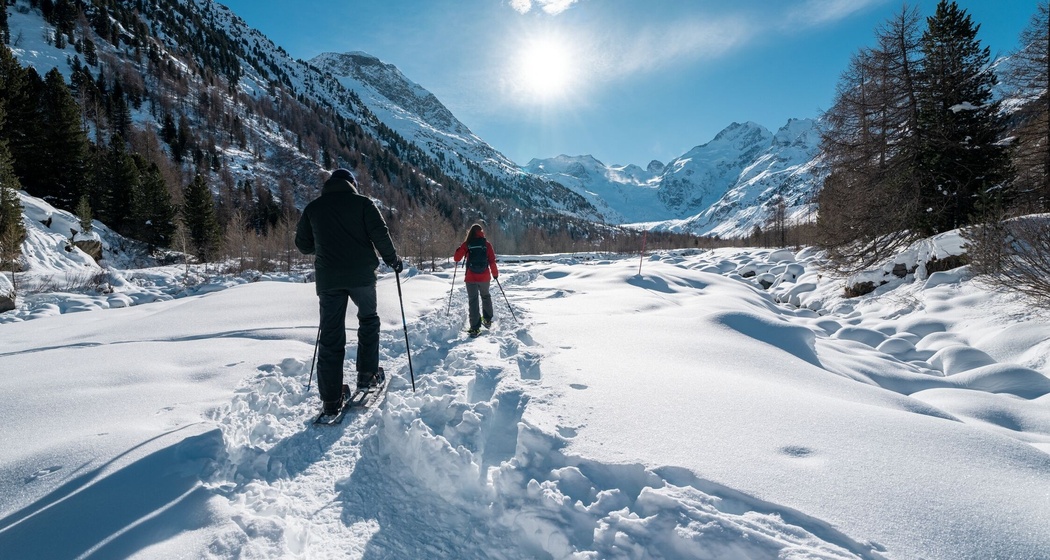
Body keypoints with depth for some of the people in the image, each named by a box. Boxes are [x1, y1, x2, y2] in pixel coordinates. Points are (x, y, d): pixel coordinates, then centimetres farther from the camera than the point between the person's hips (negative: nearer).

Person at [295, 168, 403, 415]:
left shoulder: (312, 208, 11)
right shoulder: (363, 203, 3)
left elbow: (303, 245, 16)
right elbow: (380, 234, -6)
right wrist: (393, 260, 8)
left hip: (328, 279, 2)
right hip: (361, 275, -2)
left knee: (330, 334, 4)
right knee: (368, 320, 21)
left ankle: (331, 399, 4)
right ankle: (367, 374, 16)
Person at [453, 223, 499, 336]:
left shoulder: (467, 244, -3)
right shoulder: (486, 244, -1)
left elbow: (457, 258, 0)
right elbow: (492, 260, -4)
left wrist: (460, 250, 20)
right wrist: (495, 273, 8)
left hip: (471, 278, -1)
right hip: (484, 277, 2)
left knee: (473, 300, 1)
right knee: (486, 296, 24)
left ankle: (475, 328, -4)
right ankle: (487, 320, 32)